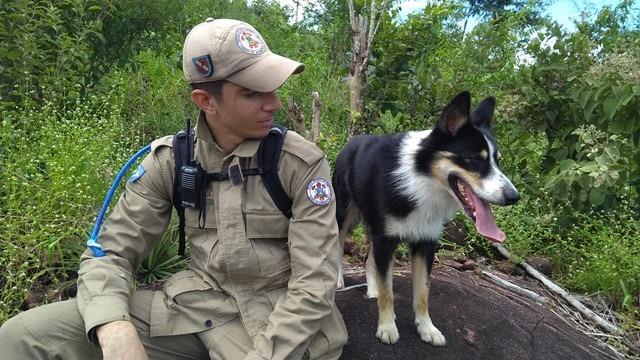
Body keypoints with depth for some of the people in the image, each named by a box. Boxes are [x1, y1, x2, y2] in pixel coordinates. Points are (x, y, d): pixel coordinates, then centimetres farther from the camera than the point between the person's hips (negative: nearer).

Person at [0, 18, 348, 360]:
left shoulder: (302, 163, -13)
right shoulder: (169, 160, -4)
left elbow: (314, 286, -13)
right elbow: (110, 252, -3)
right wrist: (116, 332, -22)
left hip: (277, 319, -1)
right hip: (196, 303, 2)